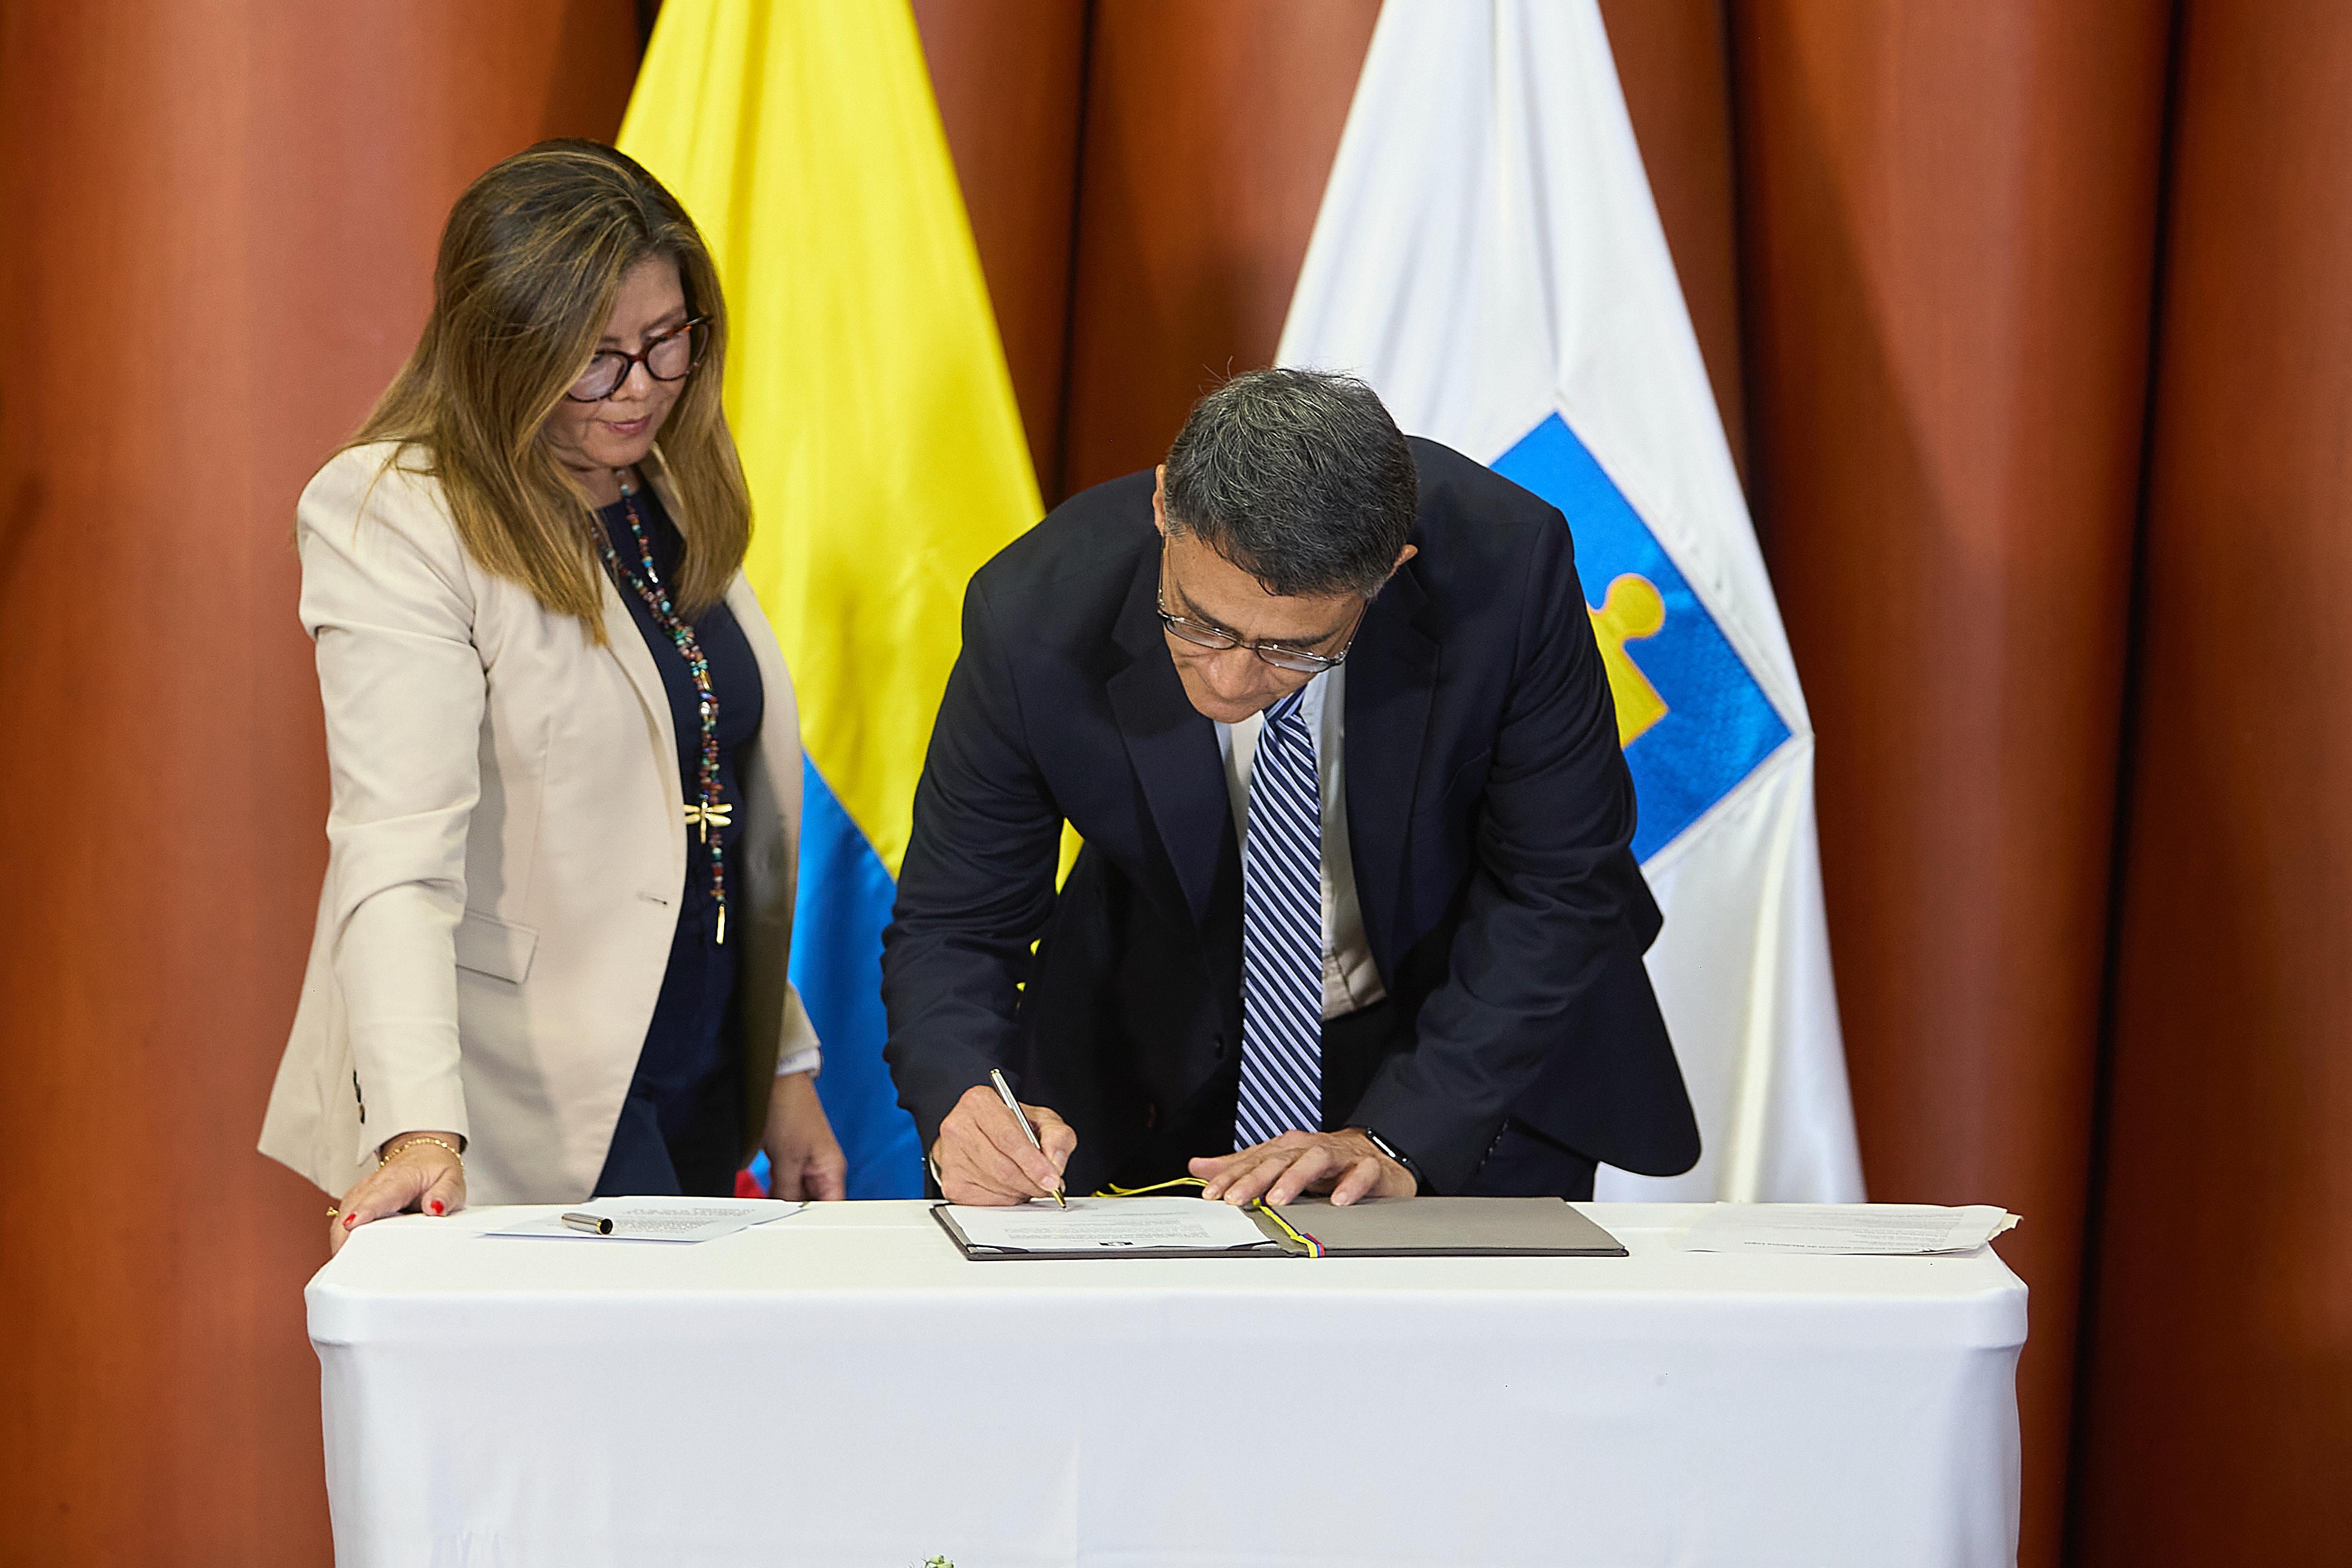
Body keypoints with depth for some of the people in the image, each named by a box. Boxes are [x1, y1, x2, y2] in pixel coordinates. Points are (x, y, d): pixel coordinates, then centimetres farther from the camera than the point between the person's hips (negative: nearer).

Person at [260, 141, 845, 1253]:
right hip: (525, 1127, -7)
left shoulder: (675, 496, 11)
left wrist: (786, 1067, 16)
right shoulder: (393, 519, -12)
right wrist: (421, 1125, -33)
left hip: (701, 1100, 7)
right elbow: (398, 843, -22)